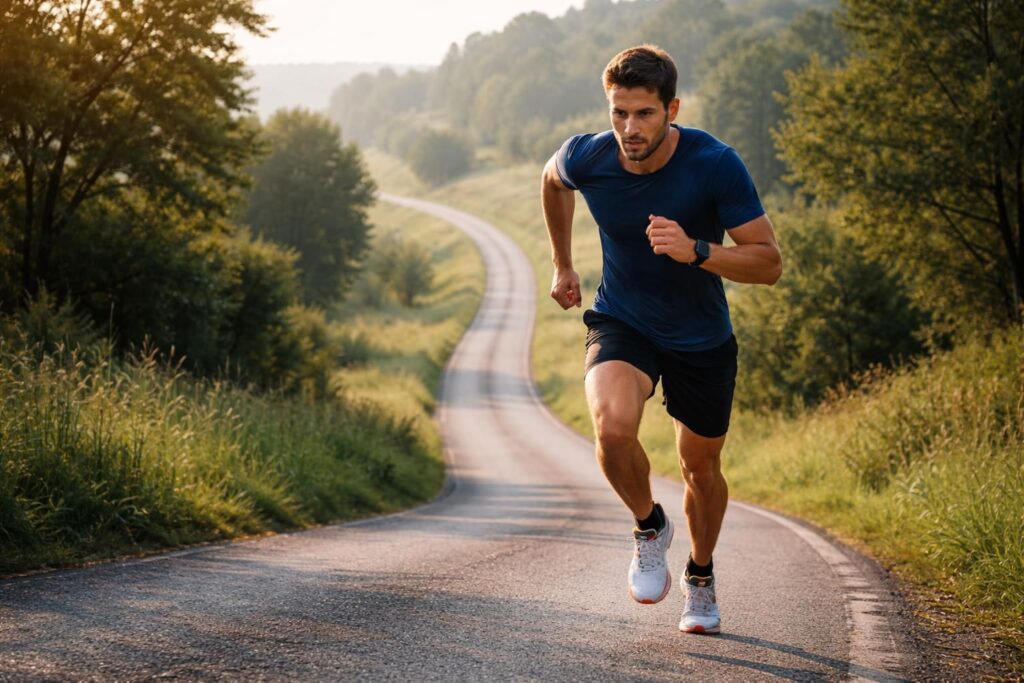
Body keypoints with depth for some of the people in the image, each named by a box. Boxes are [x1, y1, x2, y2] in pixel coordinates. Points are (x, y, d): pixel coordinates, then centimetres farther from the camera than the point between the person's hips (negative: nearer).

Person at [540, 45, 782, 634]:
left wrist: (695, 251, -37)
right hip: (621, 321, 0)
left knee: (702, 466, 14)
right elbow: (552, 180, 9)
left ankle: (701, 576, 43)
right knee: (614, 426, -29)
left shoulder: (715, 165, -25)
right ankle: (650, 526, 2)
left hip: (703, 338, 0)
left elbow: (770, 262, -21)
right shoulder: (586, 158, -18)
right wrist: (563, 265, 15)